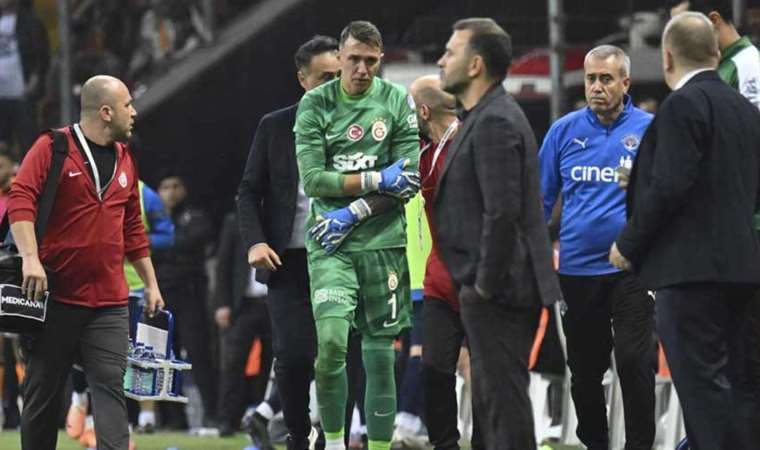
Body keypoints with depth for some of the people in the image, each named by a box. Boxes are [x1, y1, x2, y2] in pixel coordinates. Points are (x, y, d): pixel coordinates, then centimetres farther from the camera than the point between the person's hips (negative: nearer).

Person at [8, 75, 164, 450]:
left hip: (109, 303, 4)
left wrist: (151, 284, 21)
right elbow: (21, 200, -15)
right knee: (42, 392, 5)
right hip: (55, 297, -4)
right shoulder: (52, 148, -5)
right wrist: (30, 257, -28)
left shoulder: (124, 160, 14)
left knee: (111, 387, -8)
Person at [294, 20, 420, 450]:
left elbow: (409, 182, -2)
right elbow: (313, 179, -5)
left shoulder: (398, 102, 3)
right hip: (330, 242, -1)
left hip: (383, 241, 1)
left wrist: (351, 213, -9)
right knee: (331, 340, -17)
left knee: (380, 351, 3)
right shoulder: (315, 104, 2)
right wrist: (377, 180, -11)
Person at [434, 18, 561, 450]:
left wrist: (485, 284, -18)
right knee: (492, 399, 14)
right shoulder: (485, 117, 17)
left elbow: (503, 212, -23)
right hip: (494, 289, 11)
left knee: (504, 398, -9)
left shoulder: (496, 122, -16)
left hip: (498, 290, -11)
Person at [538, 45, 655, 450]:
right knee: (584, 369, 12)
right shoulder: (564, 131, 6)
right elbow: (541, 199, 11)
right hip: (577, 269, 3)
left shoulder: (651, 130, -1)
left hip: (631, 268, -3)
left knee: (635, 364, -8)